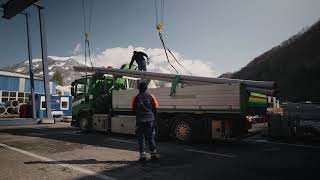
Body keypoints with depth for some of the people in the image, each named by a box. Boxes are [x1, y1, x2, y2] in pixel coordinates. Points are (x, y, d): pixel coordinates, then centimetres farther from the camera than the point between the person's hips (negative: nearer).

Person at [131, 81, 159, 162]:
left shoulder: (136, 98, -3)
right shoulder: (151, 97, -2)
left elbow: (133, 110, 3)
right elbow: (155, 108, 1)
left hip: (140, 120, -1)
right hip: (150, 120, 1)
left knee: (141, 138, 8)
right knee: (150, 138, 11)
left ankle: (143, 156, 8)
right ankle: (153, 154, 17)